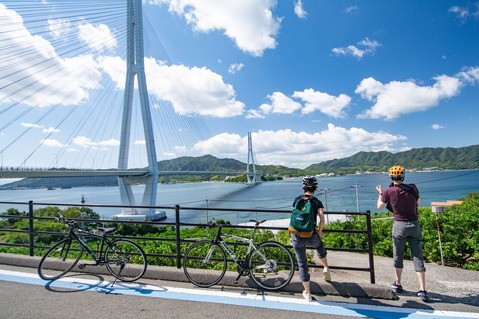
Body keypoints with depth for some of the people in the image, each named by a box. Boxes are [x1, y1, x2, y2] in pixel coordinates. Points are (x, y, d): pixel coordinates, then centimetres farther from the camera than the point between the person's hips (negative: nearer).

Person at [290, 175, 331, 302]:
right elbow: (322, 219, -14)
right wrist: (320, 231, 3)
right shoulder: (317, 202, -3)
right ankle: (326, 268, 36)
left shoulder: (297, 199, 3)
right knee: (319, 246, 37)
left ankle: (307, 293, 21)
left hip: (297, 236, 1)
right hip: (311, 236, 0)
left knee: (302, 264, 13)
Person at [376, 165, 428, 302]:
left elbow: (380, 207, 4)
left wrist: (380, 193, 17)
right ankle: (422, 290, 6)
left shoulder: (389, 191, -10)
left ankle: (398, 284, 27)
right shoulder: (413, 188, -3)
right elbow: (418, 203, 15)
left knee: (398, 256, 14)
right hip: (414, 224, 2)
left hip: (399, 225, -2)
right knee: (418, 257, 8)